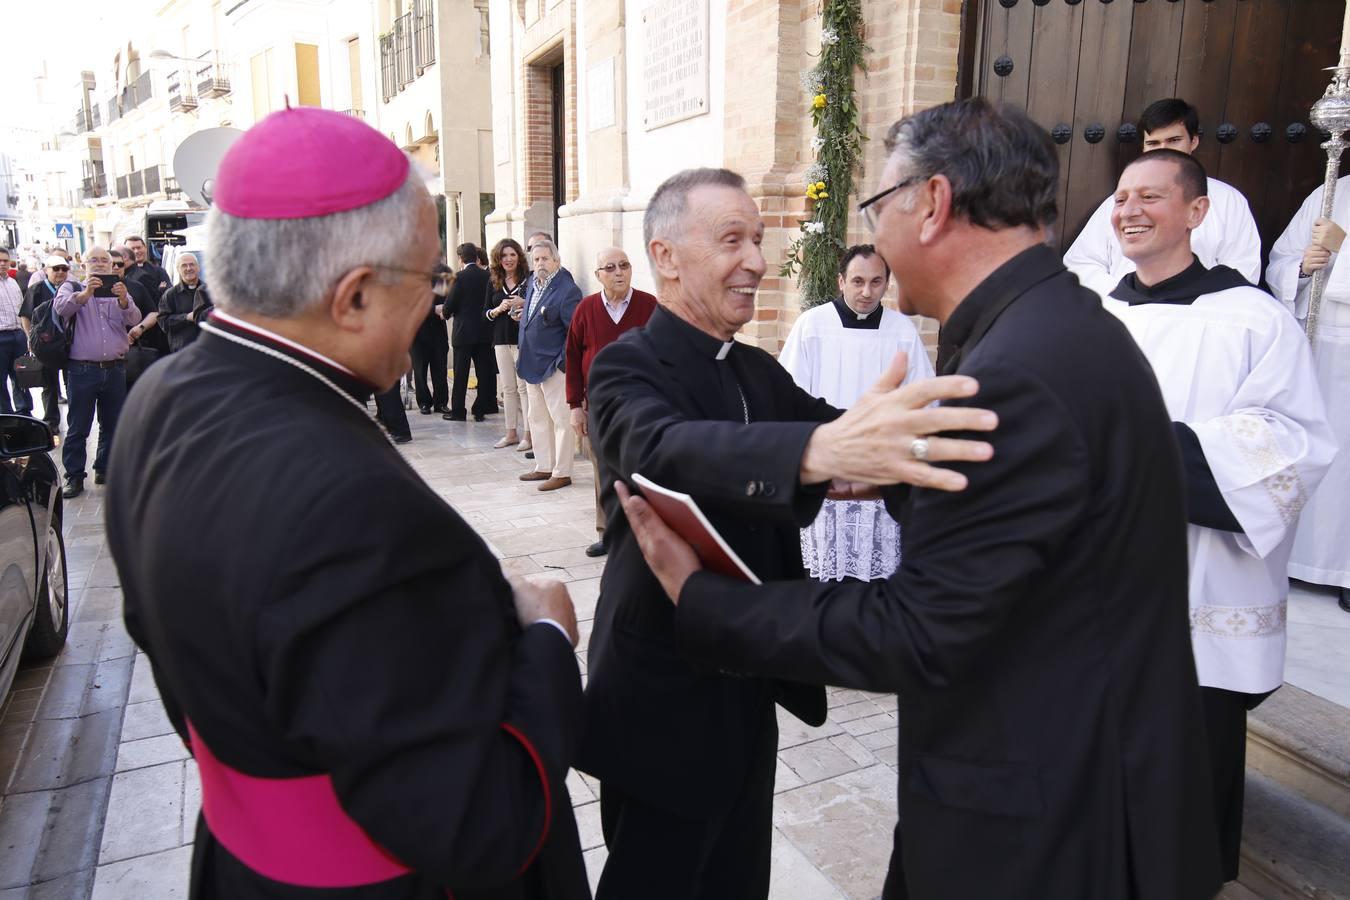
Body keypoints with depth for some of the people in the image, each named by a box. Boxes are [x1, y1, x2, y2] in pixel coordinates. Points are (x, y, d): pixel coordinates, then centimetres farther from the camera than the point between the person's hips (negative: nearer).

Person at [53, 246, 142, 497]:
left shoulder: (120, 292, 13)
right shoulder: (72, 288, 6)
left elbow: (134, 320, -4)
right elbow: (60, 308, -15)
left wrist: (123, 299, -24)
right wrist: (85, 294, -31)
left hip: (115, 370, 3)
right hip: (83, 370, -3)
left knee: (113, 425, 11)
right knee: (77, 427, 0)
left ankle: (105, 469, 24)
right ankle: (74, 477, 7)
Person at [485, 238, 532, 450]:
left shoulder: (529, 279, -2)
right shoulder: (494, 283, 12)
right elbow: (485, 313, 13)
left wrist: (525, 304, -19)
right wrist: (500, 308, -6)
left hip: (523, 339, -5)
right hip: (501, 341, 5)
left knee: (524, 386, -6)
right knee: (508, 388, 10)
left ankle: (528, 434, 0)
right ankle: (511, 433, 18)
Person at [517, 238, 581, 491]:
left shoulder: (567, 290, -16)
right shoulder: (532, 282, 9)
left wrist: (563, 361, -17)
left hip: (554, 365, -9)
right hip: (532, 363, 9)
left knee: (561, 419, -1)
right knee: (538, 418, 16)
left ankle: (562, 473, 6)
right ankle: (544, 466, 28)